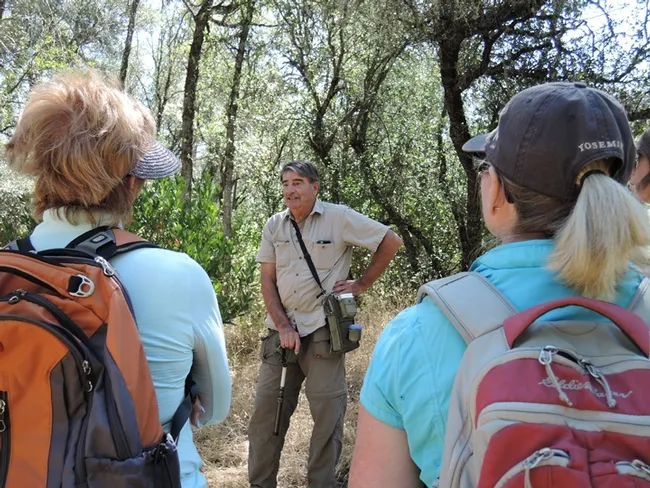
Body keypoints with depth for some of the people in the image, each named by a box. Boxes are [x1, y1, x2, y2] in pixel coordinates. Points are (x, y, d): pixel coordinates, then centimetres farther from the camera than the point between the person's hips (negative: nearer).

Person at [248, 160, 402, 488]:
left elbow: (391, 241, -1)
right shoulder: (274, 226, 7)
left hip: (322, 330, -4)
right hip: (282, 330, 4)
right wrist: (283, 327, -6)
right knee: (266, 407, 7)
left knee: (328, 411, 2)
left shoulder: (338, 217, -5)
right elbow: (267, 280, 5)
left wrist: (362, 284, -2)